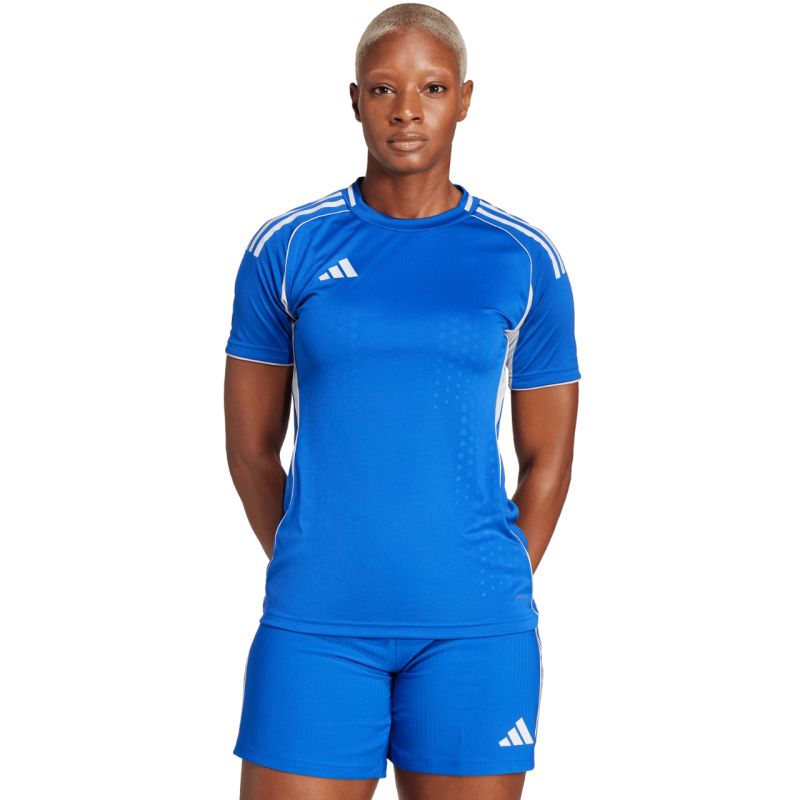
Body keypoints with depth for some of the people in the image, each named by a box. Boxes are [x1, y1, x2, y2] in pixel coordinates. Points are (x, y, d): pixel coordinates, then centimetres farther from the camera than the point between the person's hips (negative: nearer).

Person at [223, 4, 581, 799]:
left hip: (473, 630, 0)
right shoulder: (285, 249, 4)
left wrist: (494, 596, 5)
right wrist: (312, 576, 6)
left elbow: (547, 457, 10)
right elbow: (250, 445, 10)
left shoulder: (526, 261, 4)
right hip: (316, 623, 0)